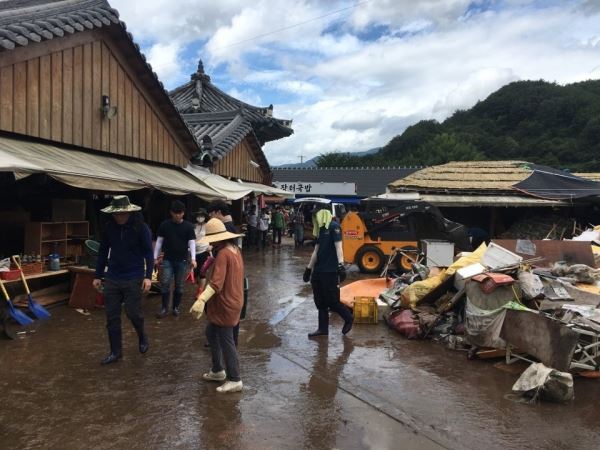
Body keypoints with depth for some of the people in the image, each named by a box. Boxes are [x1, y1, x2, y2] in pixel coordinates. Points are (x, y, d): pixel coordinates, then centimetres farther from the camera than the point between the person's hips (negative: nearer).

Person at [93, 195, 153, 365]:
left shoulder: (141, 228, -10)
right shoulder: (109, 227, 1)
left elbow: (148, 253, -8)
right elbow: (103, 251, 10)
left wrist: (148, 276, -16)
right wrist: (98, 276, 10)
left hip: (133, 278, -4)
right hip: (112, 278, 4)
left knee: (133, 312, -3)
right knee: (111, 316, 6)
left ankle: (142, 337, 28)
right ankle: (115, 352, 19)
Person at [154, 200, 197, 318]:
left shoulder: (188, 226, -4)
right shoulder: (165, 225, 0)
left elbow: (192, 243, -8)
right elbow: (159, 241, 6)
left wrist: (193, 259, -20)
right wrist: (155, 257, 4)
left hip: (182, 260, 0)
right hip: (168, 259, 1)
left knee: (179, 285, 8)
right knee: (165, 283, -5)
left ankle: (176, 307, 23)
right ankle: (164, 308, 7)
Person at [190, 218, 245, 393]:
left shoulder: (223, 254, -22)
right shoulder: (235, 249, 7)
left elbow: (216, 282, -33)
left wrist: (201, 300, -42)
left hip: (225, 305, -10)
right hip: (232, 301, 10)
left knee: (226, 341, 1)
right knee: (211, 332, 22)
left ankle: (235, 380, 13)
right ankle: (218, 370, 33)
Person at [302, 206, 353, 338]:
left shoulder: (334, 226, -10)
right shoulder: (321, 229, 16)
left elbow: (338, 247, -21)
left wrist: (341, 265, -32)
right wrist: (309, 268, 22)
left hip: (330, 271, -9)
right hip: (319, 271, 9)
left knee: (332, 301, -4)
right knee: (320, 302, 11)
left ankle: (348, 318, 19)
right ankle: (323, 328, 19)